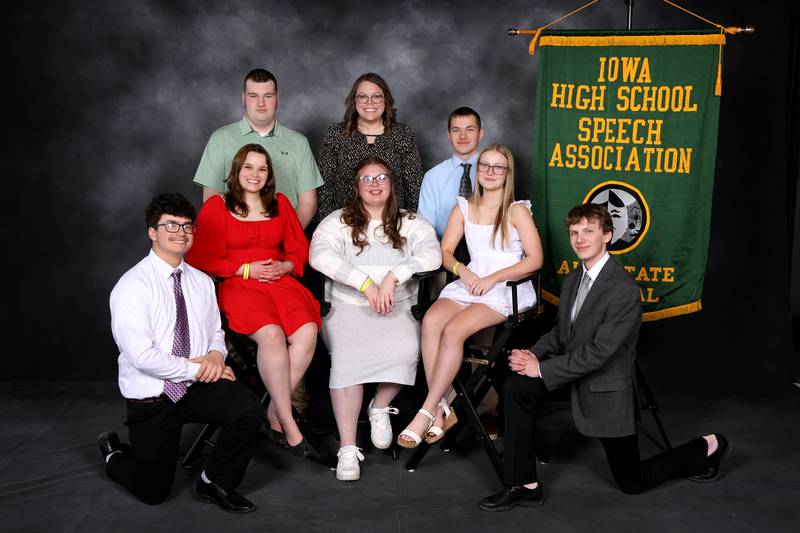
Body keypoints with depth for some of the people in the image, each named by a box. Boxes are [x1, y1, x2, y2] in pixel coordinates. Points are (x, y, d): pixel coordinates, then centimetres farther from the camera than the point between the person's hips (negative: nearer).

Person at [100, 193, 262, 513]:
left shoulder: (201, 282, 5)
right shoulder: (132, 286, -15)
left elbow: (216, 331, 14)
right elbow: (143, 357, -22)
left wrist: (216, 354, -9)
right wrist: (195, 369, -17)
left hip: (197, 387, 4)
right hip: (151, 396, -4)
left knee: (247, 408, -25)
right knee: (153, 492, 4)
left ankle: (215, 484, -1)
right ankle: (113, 453, 37)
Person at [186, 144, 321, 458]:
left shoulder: (280, 204, 19)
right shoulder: (216, 207, 8)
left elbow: (300, 249, 19)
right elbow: (202, 259, 3)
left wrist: (285, 266, -4)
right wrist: (247, 270, -7)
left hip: (281, 281, 4)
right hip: (237, 286, -3)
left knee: (307, 332, -29)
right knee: (271, 334, -34)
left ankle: (275, 414, -16)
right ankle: (289, 426, -25)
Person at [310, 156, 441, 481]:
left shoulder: (410, 223, 14)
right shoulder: (338, 222, 10)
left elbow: (432, 254, -3)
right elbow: (320, 255, -9)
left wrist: (393, 276, -17)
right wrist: (366, 284, -17)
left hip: (399, 308, 1)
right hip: (348, 306, -1)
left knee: (405, 350, -31)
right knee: (347, 357, -30)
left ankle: (380, 408, -1)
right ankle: (347, 449, -23)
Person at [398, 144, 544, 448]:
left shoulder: (517, 211, 2)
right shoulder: (464, 208, 15)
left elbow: (535, 259, -5)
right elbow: (445, 252, 12)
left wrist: (493, 278, -14)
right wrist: (462, 271, -9)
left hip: (506, 290, -4)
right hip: (469, 284, 4)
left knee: (454, 330, -30)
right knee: (431, 320, -28)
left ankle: (427, 412, -23)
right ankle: (441, 410, -24)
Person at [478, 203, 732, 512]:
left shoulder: (624, 290, -24)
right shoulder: (571, 280, 4)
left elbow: (598, 352, -26)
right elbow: (560, 331, 12)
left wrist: (541, 369, -24)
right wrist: (534, 354, -9)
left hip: (607, 392, -7)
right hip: (574, 376, 7)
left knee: (632, 482, 8)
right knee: (517, 386, -17)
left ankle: (707, 448, 31)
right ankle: (523, 486, -9)